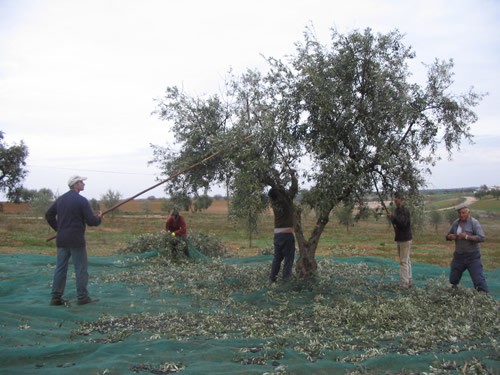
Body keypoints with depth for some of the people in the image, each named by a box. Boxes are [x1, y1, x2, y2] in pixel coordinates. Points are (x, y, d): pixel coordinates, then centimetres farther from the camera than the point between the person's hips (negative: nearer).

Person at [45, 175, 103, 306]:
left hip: (61, 239, 7)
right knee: (81, 269, 2)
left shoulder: (60, 199, 10)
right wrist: (99, 217, 6)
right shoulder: (82, 200, -12)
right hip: (76, 240, -6)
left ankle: (56, 297, 13)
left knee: (60, 268, 11)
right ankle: (82, 297, 7)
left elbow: (48, 215, 15)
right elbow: (91, 221, -15)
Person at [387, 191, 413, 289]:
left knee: (404, 262, -8)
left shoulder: (405, 210, -16)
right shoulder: (397, 210, 13)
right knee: (407, 261, 16)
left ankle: (404, 284, -5)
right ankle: (409, 281, 25)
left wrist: (393, 217, -28)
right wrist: (391, 219, 1)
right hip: (400, 239, 10)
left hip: (405, 239, -10)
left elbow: (403, 223, -27)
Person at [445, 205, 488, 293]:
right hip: (458, 256, 6)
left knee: (478, 279, -9)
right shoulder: (456, 223, 6)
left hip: (472, 256, -6)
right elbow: (447, 236, 15)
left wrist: (467, 236, -28)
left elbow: (481, 238, -21)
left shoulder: (474, 222, -11)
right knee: (453, 280, 15)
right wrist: (451, 236, -8)